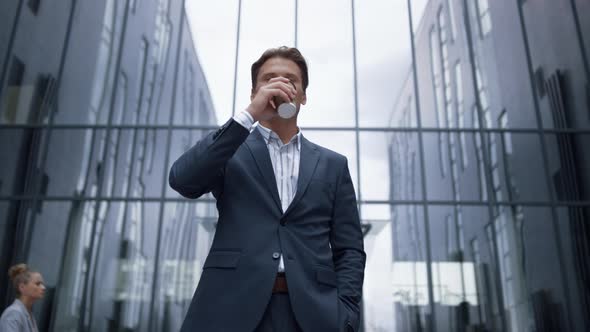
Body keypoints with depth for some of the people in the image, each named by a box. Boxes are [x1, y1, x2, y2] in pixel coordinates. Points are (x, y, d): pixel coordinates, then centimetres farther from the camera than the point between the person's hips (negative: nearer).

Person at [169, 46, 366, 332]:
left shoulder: (332, 164, 14)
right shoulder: (229, 150, 10)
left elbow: (349, 249, 10)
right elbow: (182, 180, -10)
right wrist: (249, 113, -11)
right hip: (231, 309, -1)